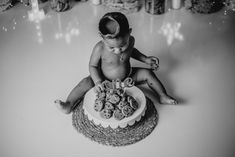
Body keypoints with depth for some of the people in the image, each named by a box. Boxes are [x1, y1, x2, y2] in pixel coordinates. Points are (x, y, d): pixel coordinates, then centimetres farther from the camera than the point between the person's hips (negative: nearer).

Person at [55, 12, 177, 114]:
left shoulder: (130, 40, -17)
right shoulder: (99, 48, -29)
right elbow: (92, 66, -15)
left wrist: (145, 59, 3)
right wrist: (98, 81, -29)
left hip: (128, 78, 3)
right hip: (106, 81, -3)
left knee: (147, 73, -8)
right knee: (87, 83, -24)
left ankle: (163, 96, 5)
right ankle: (69, 106, -20)